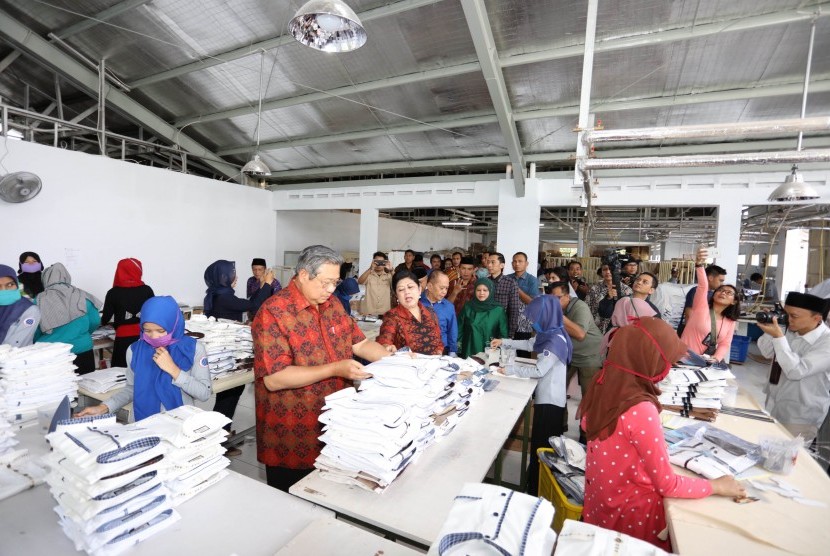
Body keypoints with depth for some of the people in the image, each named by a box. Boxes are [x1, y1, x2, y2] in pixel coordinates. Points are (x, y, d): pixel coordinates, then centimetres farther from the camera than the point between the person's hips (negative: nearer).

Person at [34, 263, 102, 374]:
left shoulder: (39, 300, -4)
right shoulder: (82, 296, -3)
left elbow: (34, 333, 2)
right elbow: (94, 322, 3)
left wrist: (40, 344, 23)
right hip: (82, 351, 0)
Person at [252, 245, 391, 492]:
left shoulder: (332, 305, 4)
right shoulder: (273, 313, -18)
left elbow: (360, 343, 9)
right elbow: (274, 379, -23)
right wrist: (335, 369, -27)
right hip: (293, 437, -6)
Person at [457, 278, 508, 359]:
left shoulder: (499, 310, -3)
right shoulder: (467, 307, 2)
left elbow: (503, 334, 2)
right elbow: (460, 330, 6)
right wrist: (458, 351, 2)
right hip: (469, 353, 1)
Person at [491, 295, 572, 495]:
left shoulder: (556, 340, -23)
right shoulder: (548, 334, 6)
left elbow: (539, 370, -22)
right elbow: (529, 344, 23)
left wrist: (512, 369, -13)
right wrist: (504, 342, 21)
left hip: (550, 399, -9)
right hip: (546, 396, 9)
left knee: (542, 447, -1)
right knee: (541, 444, 19)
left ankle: (537, 491, 10)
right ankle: (536, 483, 32)